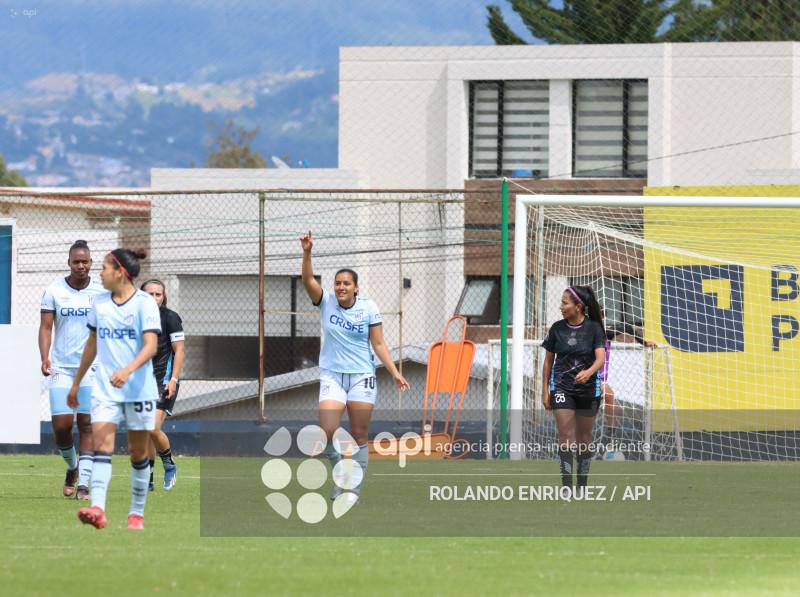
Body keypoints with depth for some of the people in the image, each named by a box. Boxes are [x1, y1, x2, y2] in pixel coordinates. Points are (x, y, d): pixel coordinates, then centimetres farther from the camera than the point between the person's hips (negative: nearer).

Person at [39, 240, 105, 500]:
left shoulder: (102, 292, 3)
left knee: (87, 424, -6)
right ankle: (72, 466, 22)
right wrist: (45, 358, -14)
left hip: (92, 368, 0)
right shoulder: (54, 291, 1)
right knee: (61, 425, -6)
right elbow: (46, 327, 0)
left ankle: (83, 482, -4)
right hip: (61, 367, 0)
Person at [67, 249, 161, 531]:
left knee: (138, 452, 5)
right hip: (105, 388, 4)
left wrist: (128, 369, -34)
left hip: (139, 388, -3)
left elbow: (151, 346, -18)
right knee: (101, 443, -14)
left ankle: (137, 512, 18)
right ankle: (97, 509, -27)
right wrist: (76, 382, 24)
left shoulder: (145, 303, -8)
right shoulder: (100, 303, 9)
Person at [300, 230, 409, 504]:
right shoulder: (326, 302, 1)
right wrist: (307, 253, -29)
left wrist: (394, 372, -4)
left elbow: (379, 344, 3)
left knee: (359, 436, 1)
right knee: (327, 433, -14)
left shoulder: (368, 308, 0)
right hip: (332, 376, 0)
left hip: (362, 377, 0)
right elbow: (308, 280, -14)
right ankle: (340, 474, 12)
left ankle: (353, 489, 9)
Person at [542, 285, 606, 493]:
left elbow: (601, 357, -13)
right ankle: (566, 489, -17)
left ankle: (582, 487, 21)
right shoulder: (557, 328, 1)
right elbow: (548, 360, 9)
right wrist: (545, 390, 4)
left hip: (588, 388, -1)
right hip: (561, 388, 1)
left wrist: (589, 372, -34)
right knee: (566, 435, -13)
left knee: (583, 439, 7)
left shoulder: (594, 328, -5)